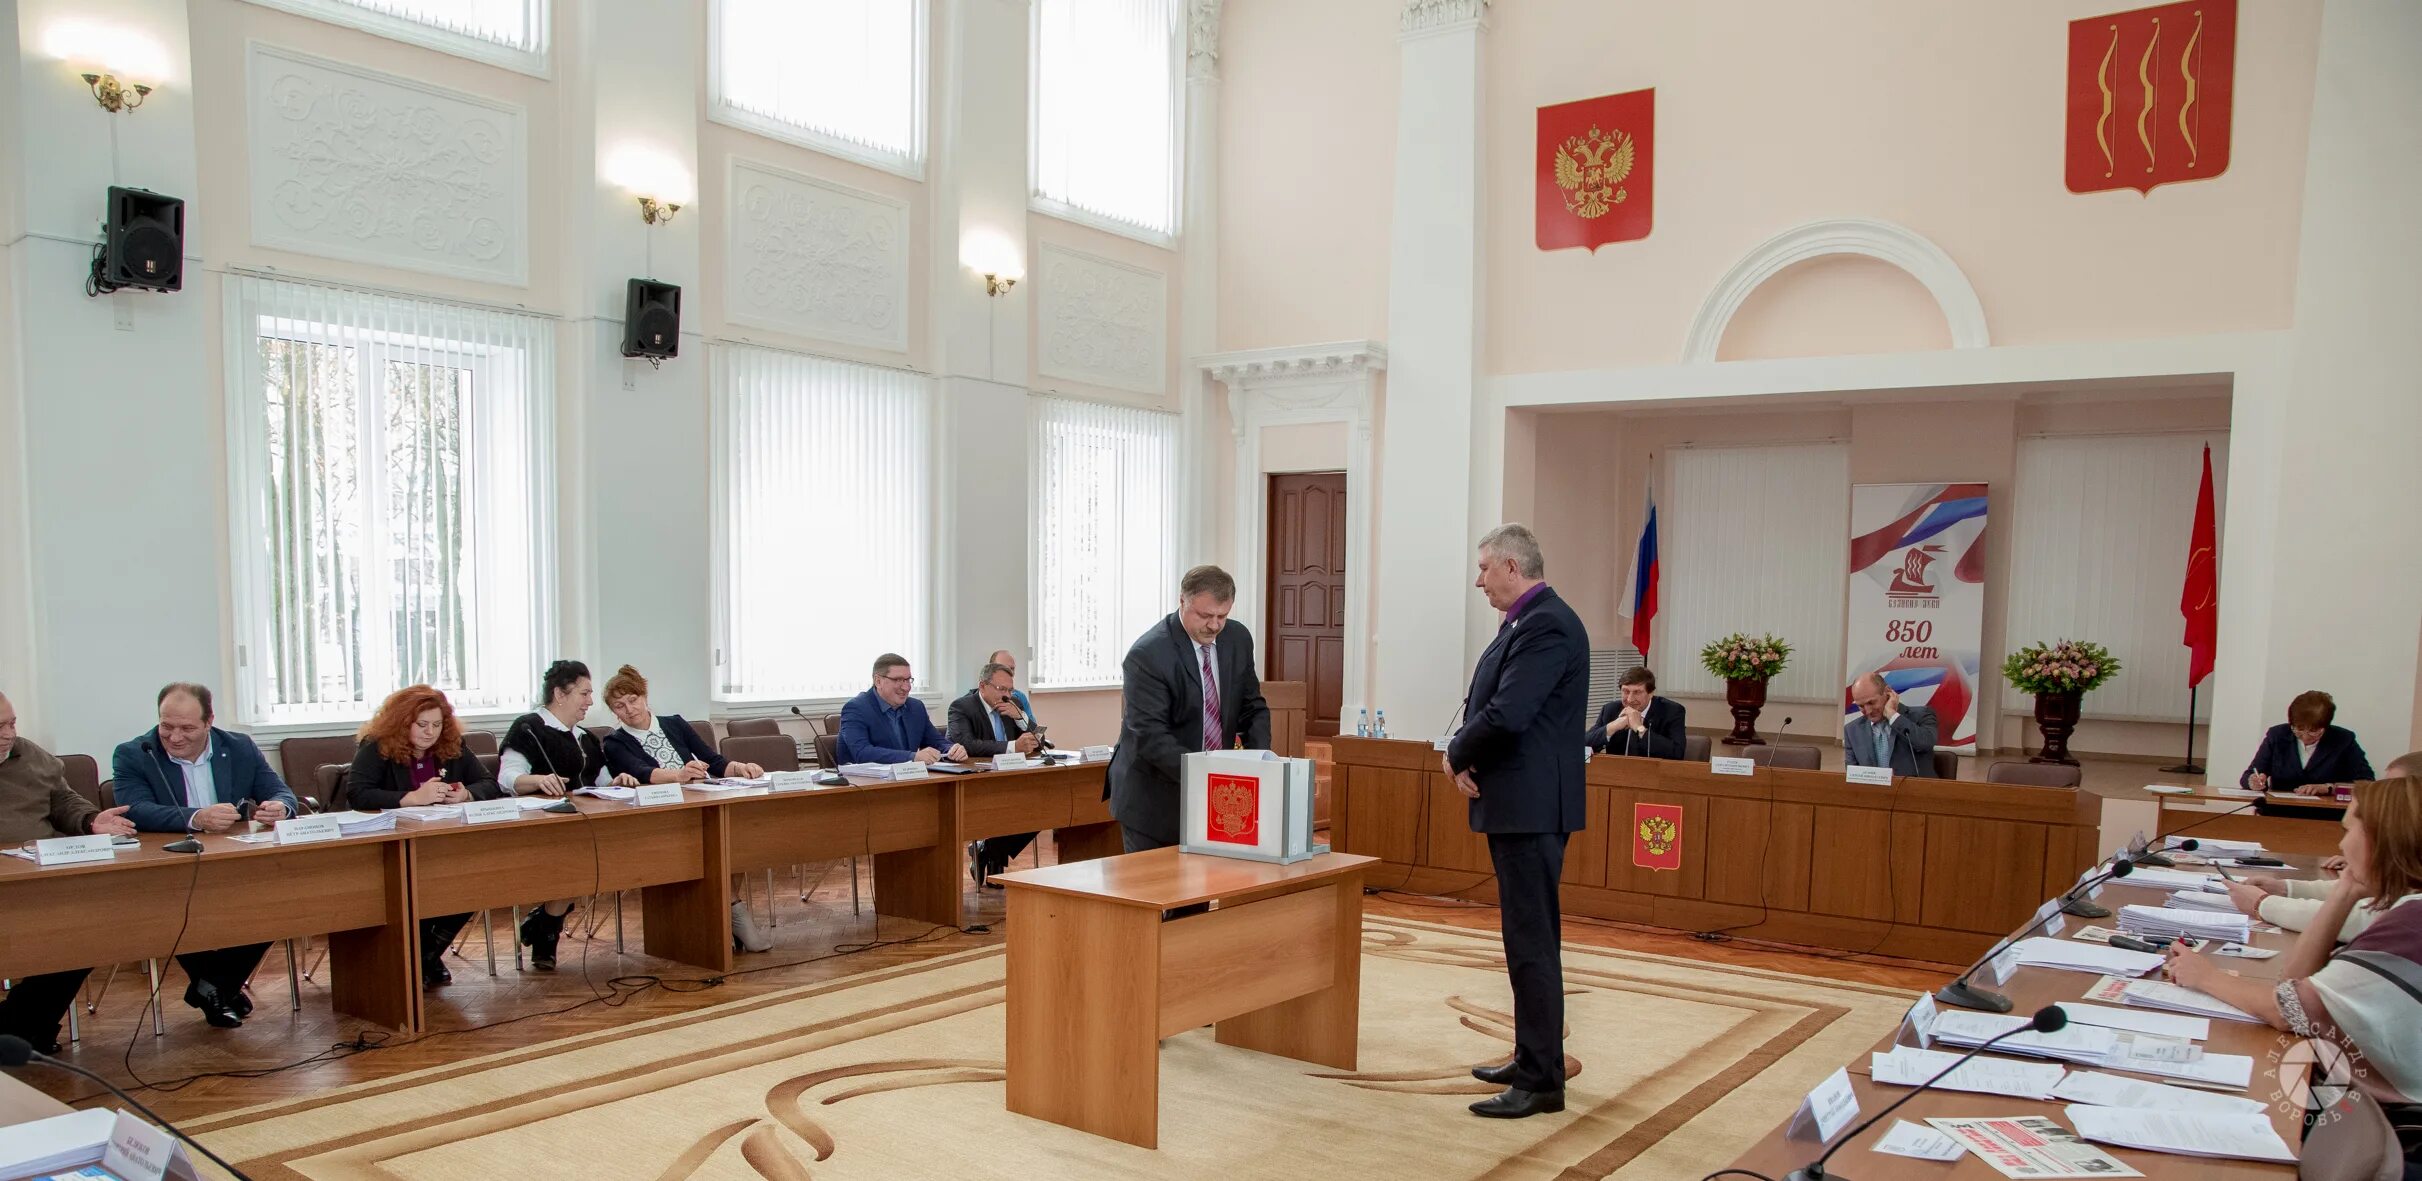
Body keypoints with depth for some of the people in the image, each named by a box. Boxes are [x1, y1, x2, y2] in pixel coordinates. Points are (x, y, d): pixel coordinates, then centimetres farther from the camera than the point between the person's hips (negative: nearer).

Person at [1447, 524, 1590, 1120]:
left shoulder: (1546, 625, -18)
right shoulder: (1525, 623, 15)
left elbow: (1506, 714, -26)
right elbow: (1485, 703, 16)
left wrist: (1458, 756, -8)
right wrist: (1465, 753, -3)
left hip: (1531, 806, -11)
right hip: (1517, 803, 11)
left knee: (1532, 942, -5)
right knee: (1528, 937, 17)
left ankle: (1541, 1082, 2)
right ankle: (1532, 1059, 28)